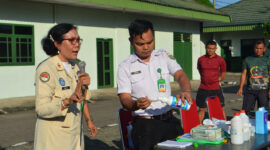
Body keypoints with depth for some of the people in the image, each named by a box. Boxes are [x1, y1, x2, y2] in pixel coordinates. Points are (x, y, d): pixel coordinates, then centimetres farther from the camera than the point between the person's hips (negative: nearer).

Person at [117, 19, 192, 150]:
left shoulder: (164, 56, 9)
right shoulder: (125, 67, 0)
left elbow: (180, 75, -4)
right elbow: (125, 99, -4)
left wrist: (186, 91, -27)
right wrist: (136, 105, -28)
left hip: (169, 119, 3)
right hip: (145, 124, -3)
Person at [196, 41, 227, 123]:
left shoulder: (220, 60, -2)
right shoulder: (201, 59, 1)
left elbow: (223, 72, 13)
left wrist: (218, 80, 12)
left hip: (216, 88, -1)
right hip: (203, 88, 1)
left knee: (221, 109, 5)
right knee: (202, 109, 8)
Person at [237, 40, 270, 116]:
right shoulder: (248, 60, 11)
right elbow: (244, 74, 11)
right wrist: (241, 88, 4)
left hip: (263, 90, -2)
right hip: (250, 89, 2)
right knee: (245, 110, -1)